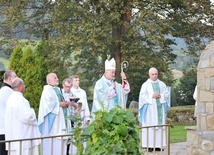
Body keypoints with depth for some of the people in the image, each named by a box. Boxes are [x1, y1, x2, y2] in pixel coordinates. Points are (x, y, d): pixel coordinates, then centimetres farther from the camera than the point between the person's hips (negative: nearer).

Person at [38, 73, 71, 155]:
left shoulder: (58, 90, 19)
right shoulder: (47, 91, -6)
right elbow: (47, 105, -19)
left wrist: (65, 104, 3)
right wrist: (59, 104, -14)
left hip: (61, 121, 8)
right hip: (52, 121, -8)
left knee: (60, 143, 6)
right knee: (52, 143, -9)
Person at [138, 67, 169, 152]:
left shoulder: (162, 84, 11)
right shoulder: (145, 85, 2)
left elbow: (167, 94, 8)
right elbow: (142, 96, -4)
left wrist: (160, 96, -10)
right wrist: (152, 96, -15)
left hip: (160, 108, 3)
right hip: (150, 108, -3)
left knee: (160, 125, 2)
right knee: (149, 125, -6)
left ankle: (158, 145, 6)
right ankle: (149, 145, -5)